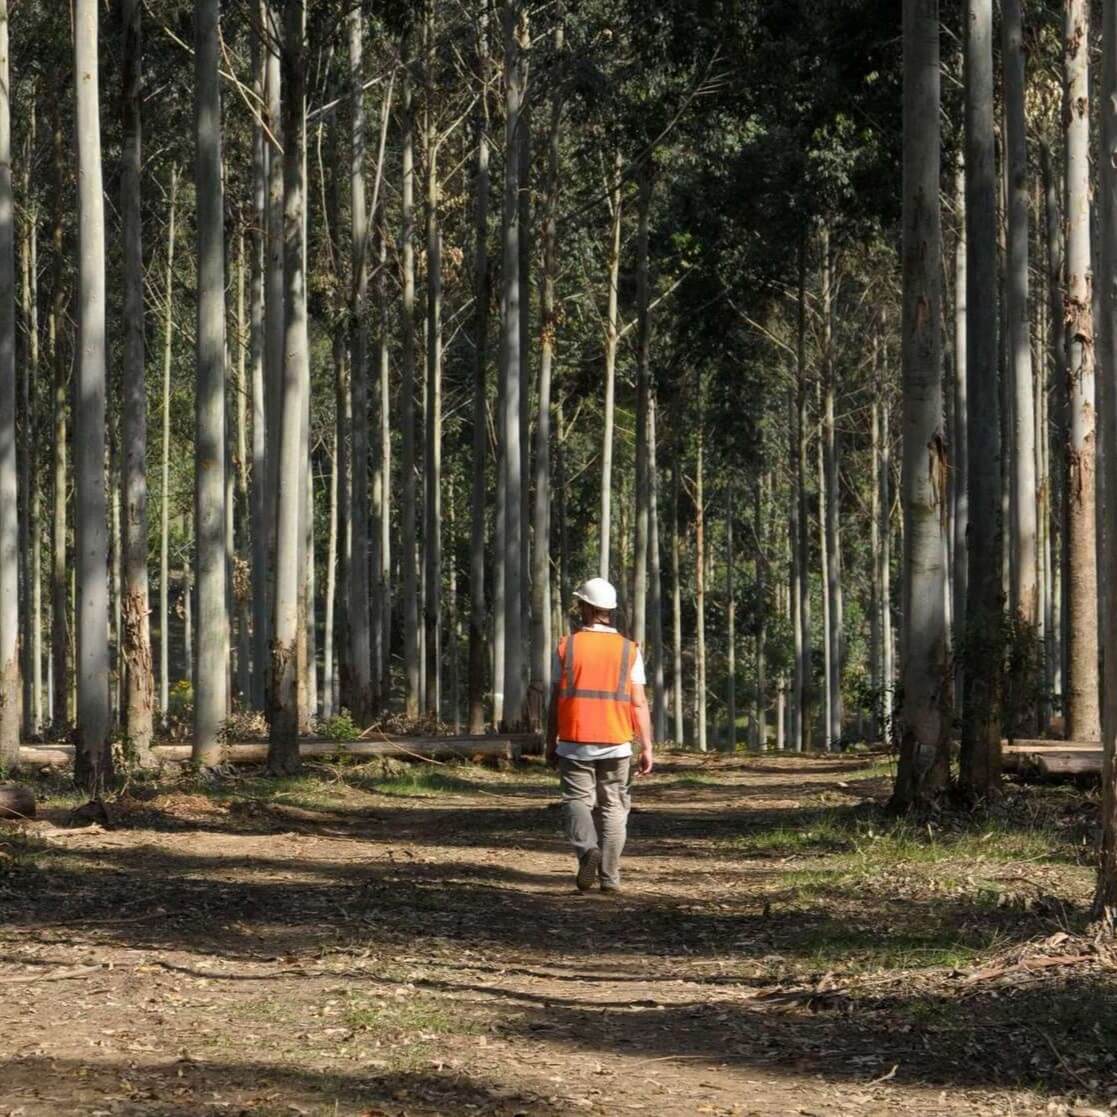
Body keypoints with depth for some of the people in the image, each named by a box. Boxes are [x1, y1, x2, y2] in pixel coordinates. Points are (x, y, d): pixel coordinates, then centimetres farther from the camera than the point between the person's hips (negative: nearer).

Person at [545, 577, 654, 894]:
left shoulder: (567, 646, 0)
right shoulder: (629, 650, 1)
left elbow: (556, 700, 1)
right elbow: (639, 704, -3)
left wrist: (551, 743, 10)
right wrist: (647, 748, 0)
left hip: (575, 741, -1)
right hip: (616, 743, 1)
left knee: (577, 800, 5)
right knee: (613, 807, 9)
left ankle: (587, 849, -22)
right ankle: (609, 876, 8)